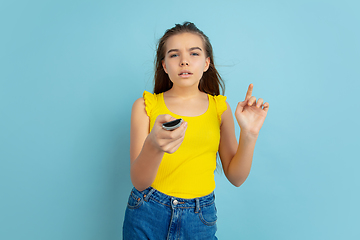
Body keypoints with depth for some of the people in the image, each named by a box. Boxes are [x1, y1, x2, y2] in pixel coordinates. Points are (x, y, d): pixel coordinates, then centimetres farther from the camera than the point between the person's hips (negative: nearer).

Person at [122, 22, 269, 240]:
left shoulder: (220, 107, 1)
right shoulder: (145, 105, -4)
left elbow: (236, 177, 1)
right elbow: (139, 181, -13)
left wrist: (249, 134, -14)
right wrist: (153, 145, -32)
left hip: (200, 221, 1)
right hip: (147, 214, 0)